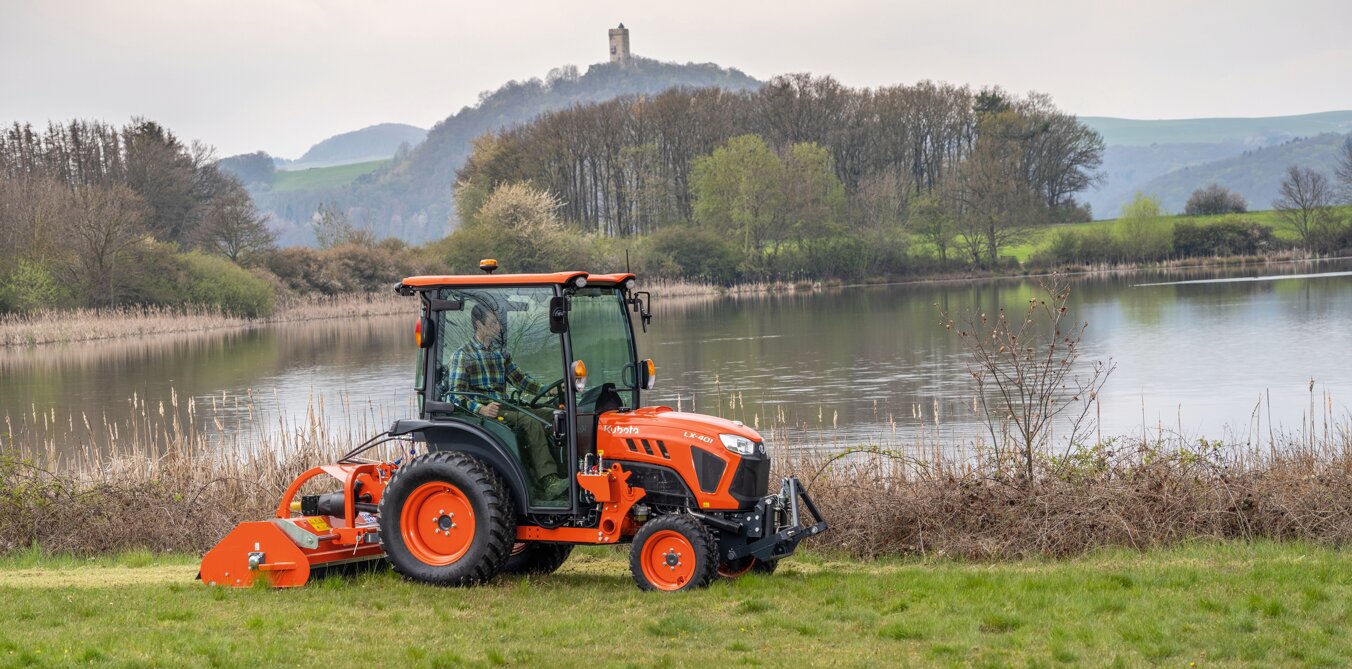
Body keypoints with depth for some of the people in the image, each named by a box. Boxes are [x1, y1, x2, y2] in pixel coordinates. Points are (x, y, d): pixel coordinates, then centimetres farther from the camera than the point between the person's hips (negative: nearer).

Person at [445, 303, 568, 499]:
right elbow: (457, 395, -9)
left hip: (504, 408, 7)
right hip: (484, 413, -7)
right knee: (530, 422, -34)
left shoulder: (500, 353, 22)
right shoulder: (462, 356, -1)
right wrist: (481, 409, -27)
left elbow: (519, 378, 25)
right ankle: (548, 482, -37)